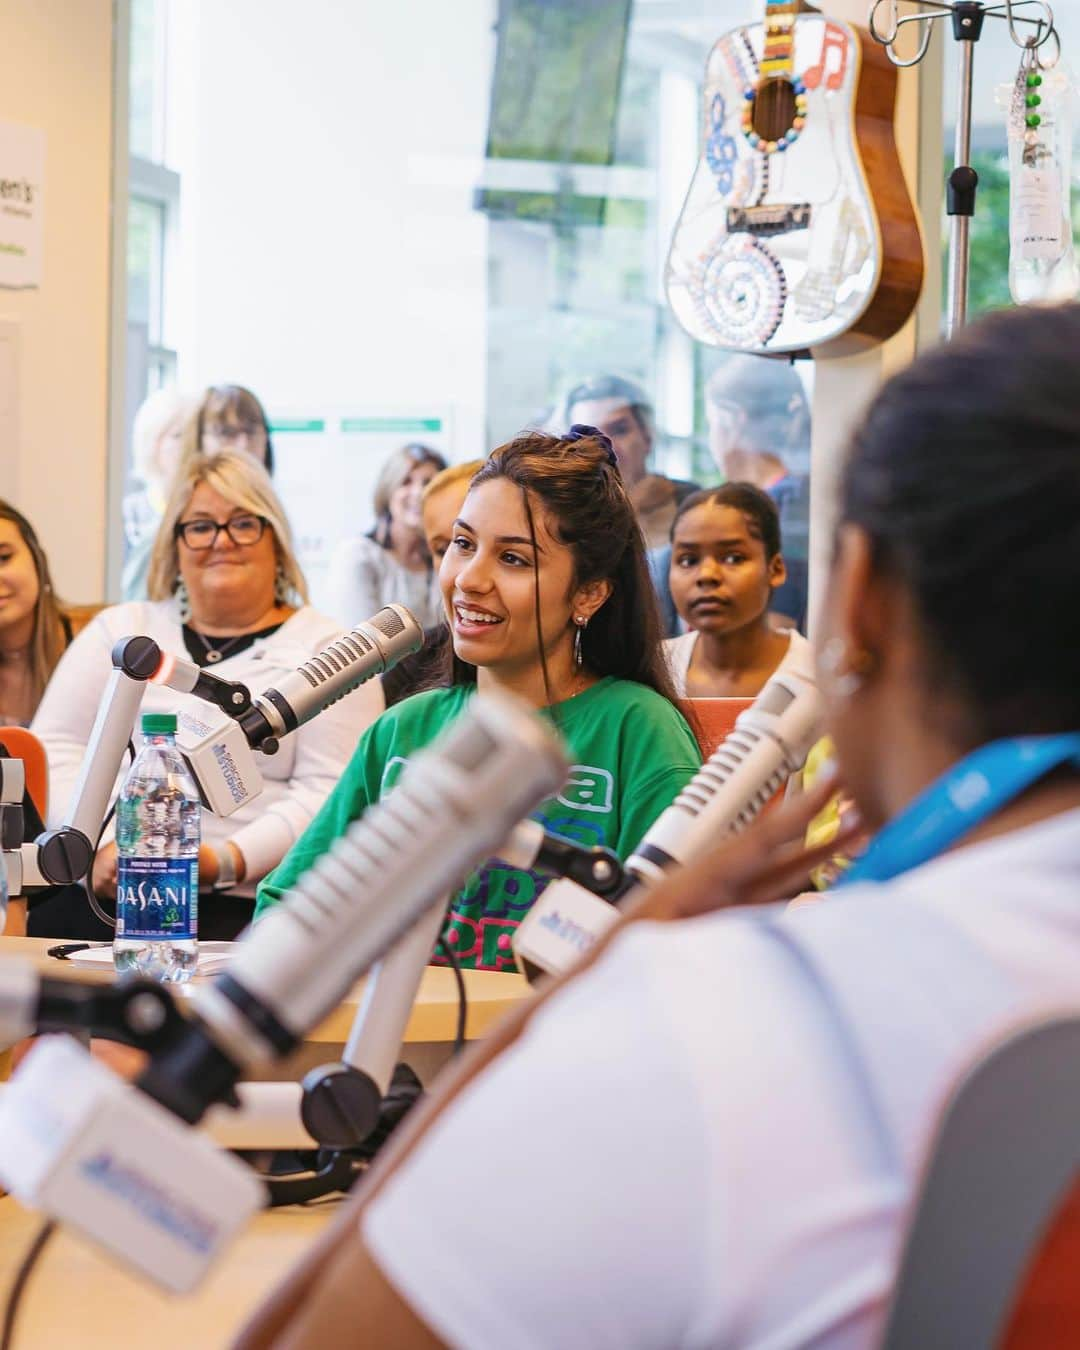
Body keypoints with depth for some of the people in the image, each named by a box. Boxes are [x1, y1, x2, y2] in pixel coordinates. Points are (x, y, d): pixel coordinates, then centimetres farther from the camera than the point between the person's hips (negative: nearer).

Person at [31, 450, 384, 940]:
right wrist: (99, 845, -7)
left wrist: (225, 862, -16)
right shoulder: (120, 630, 21)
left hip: (240, 904, -3)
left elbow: (328, 791, -2)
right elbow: (54, 749, 13)